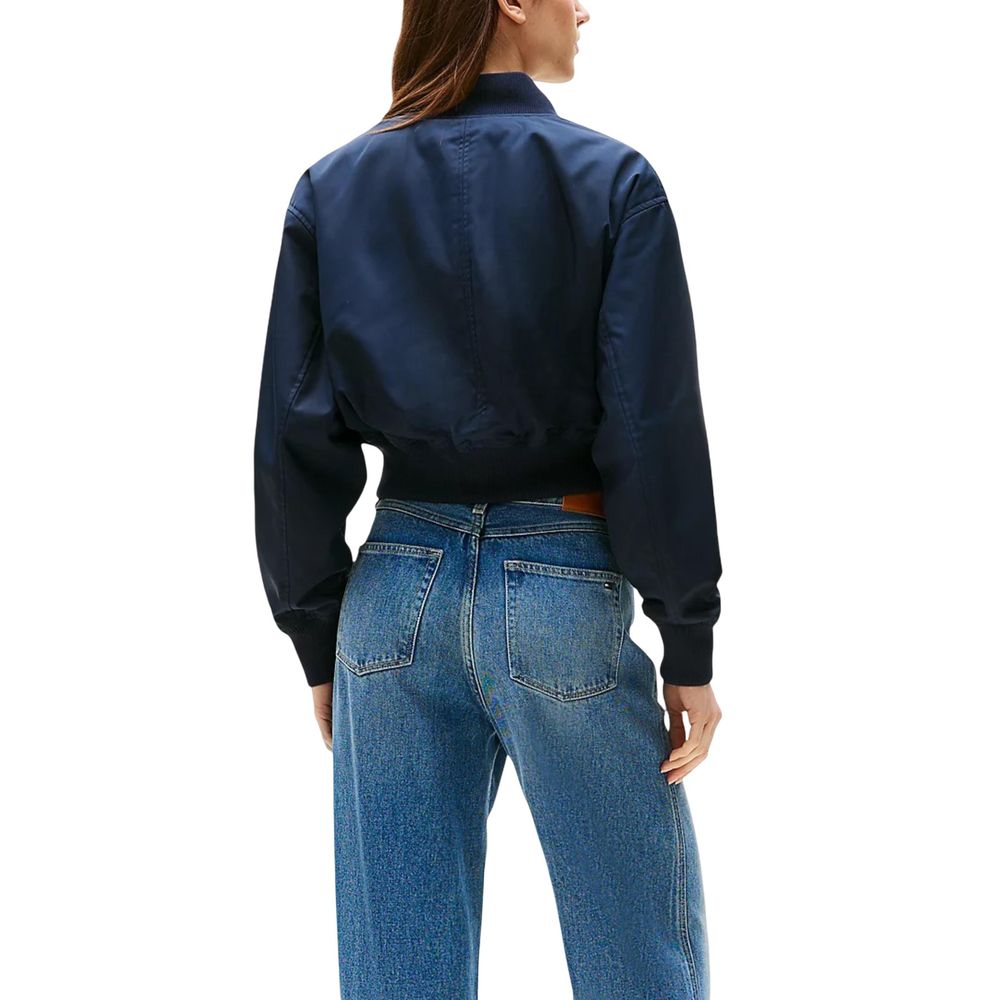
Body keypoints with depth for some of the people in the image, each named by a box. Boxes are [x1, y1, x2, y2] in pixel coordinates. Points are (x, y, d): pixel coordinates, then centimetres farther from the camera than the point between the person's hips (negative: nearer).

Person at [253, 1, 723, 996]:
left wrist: (320, 642, 10)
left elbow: (293, 437, 3)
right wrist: (689, 648, -3)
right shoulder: (610, 180, -6)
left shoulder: (333, 188, 4)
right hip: (563, 588, -4)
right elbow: (657, 428, -11)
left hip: (398, 588, 4)